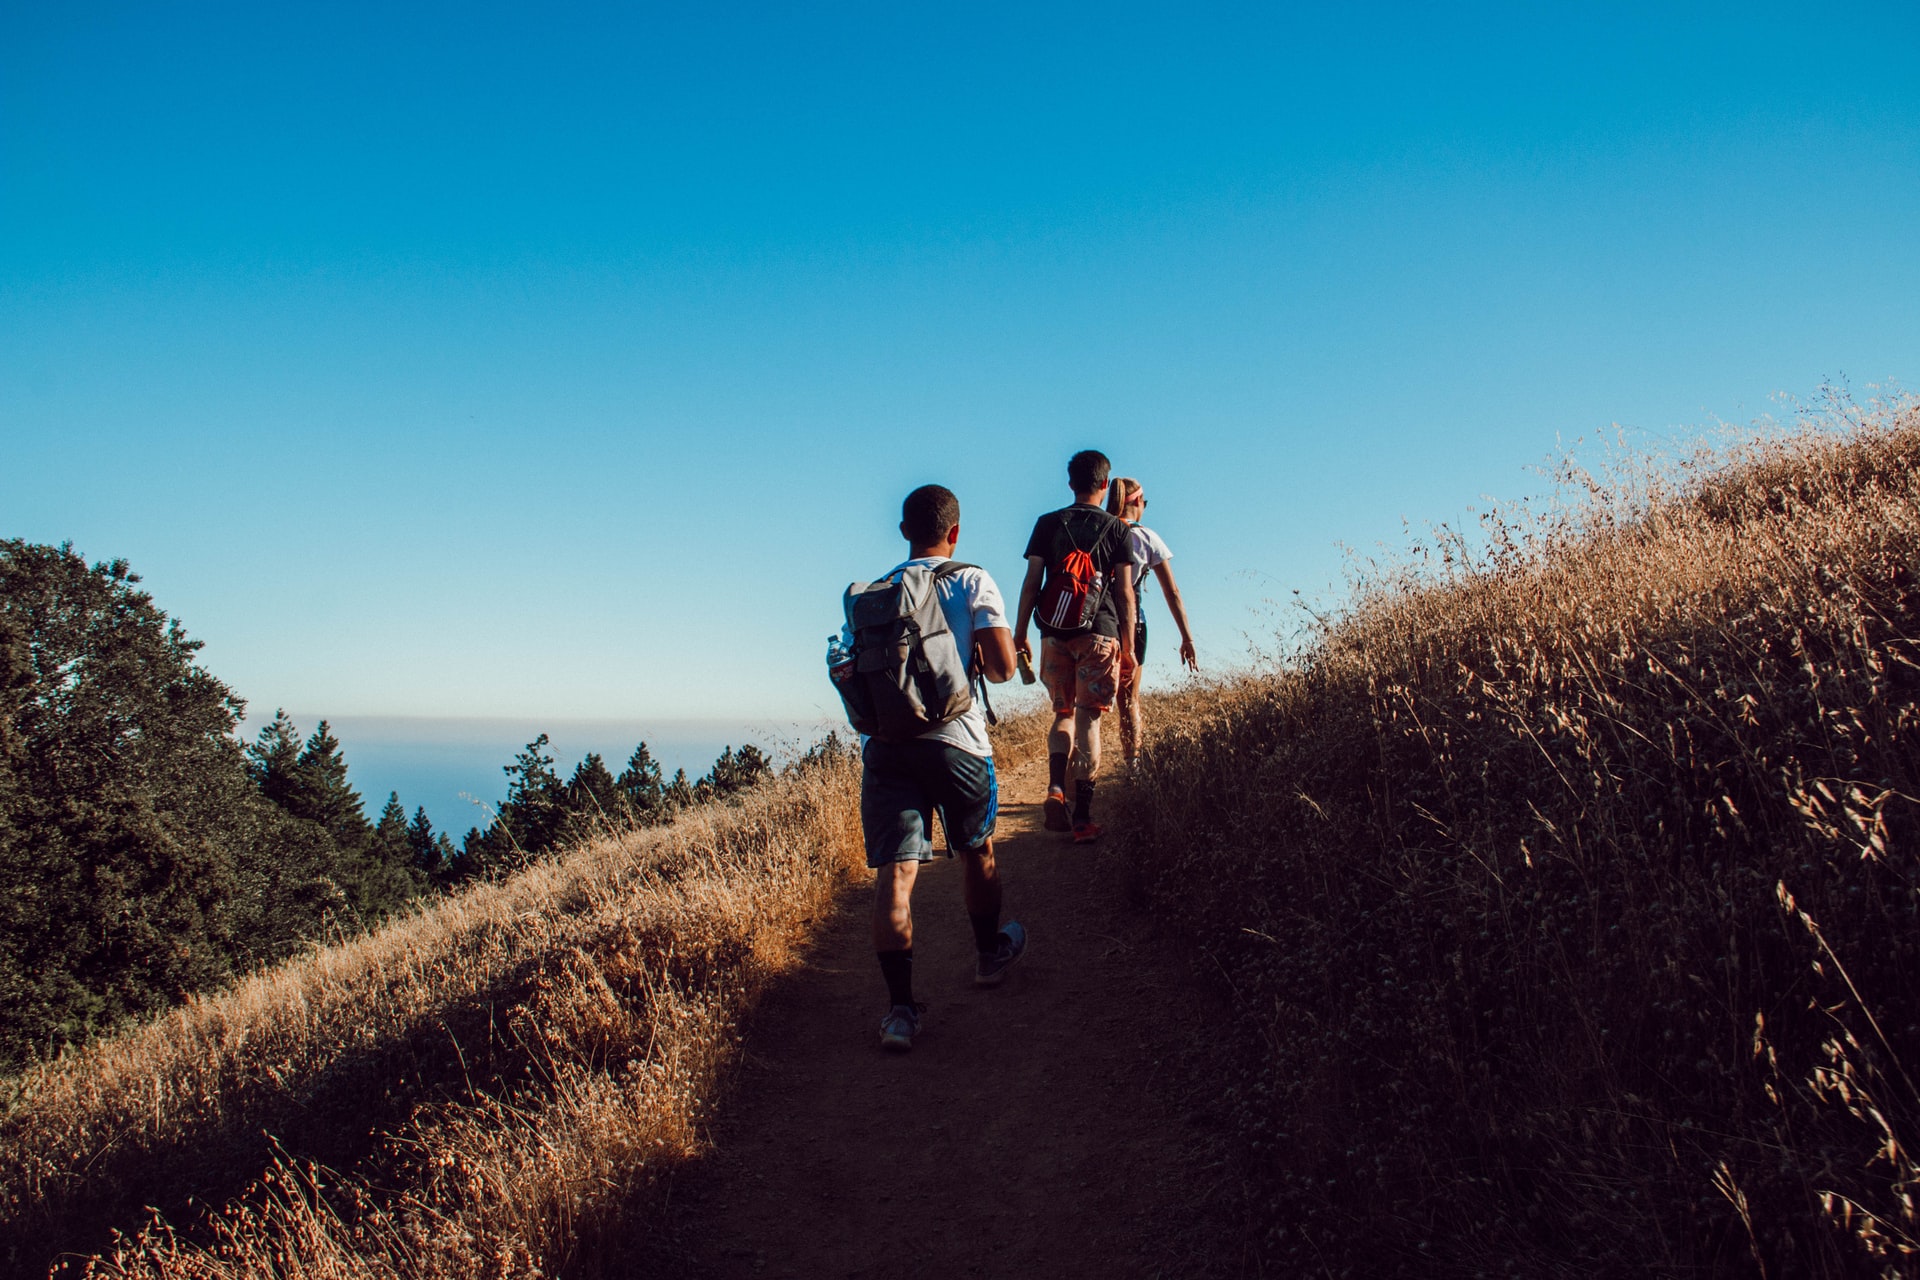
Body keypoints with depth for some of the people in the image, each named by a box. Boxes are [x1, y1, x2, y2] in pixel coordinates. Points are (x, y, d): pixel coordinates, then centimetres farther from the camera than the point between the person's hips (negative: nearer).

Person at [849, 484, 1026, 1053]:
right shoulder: (972, 582, 1)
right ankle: (989, 953, 41)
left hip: (886, 743, 2)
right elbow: (1003, 666, -8)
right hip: (955, 738, -2)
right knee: (977, 851, 21)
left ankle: (900, 1006, -6)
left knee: (894, 871, -3)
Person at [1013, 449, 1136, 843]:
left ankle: (1056, 787, -8)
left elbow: (1031, 583, 2)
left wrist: (1019, 633, 7)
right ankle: (1082, 817, 2)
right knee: (1088, 718, 2)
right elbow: (1125, 593, 2)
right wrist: (1128, 646, 8)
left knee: (1063, 713, 16)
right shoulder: (1116, 528, 4)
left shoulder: (1047, 524, 6)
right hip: (1100, 633, -1)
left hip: (1055, 633, 2)